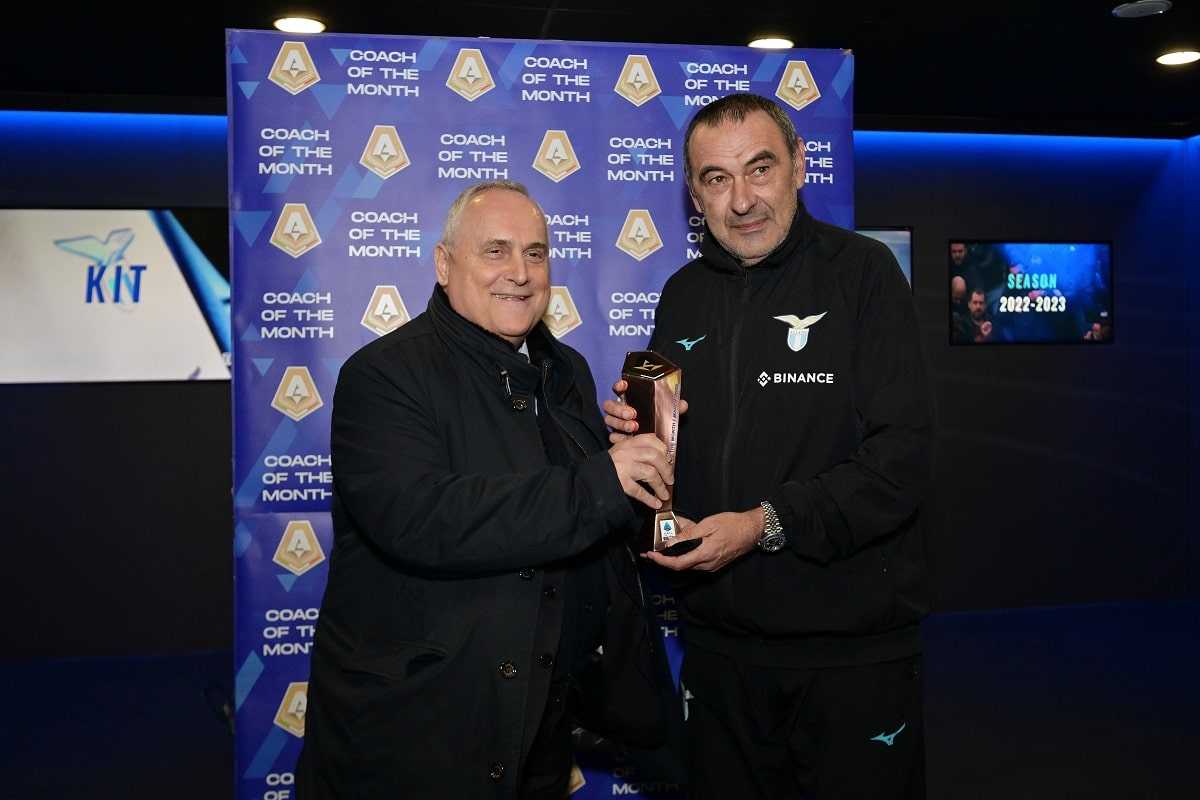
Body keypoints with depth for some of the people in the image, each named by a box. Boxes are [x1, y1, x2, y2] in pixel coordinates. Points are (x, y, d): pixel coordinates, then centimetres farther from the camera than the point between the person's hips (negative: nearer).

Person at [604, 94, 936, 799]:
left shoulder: (861, 271, -8)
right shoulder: (682, 296, 8)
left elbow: (904, 456, -16)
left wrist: (768, 523, -22)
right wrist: (636, 431, -6)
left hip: (853, 645, -4)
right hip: (719, 643, 5)